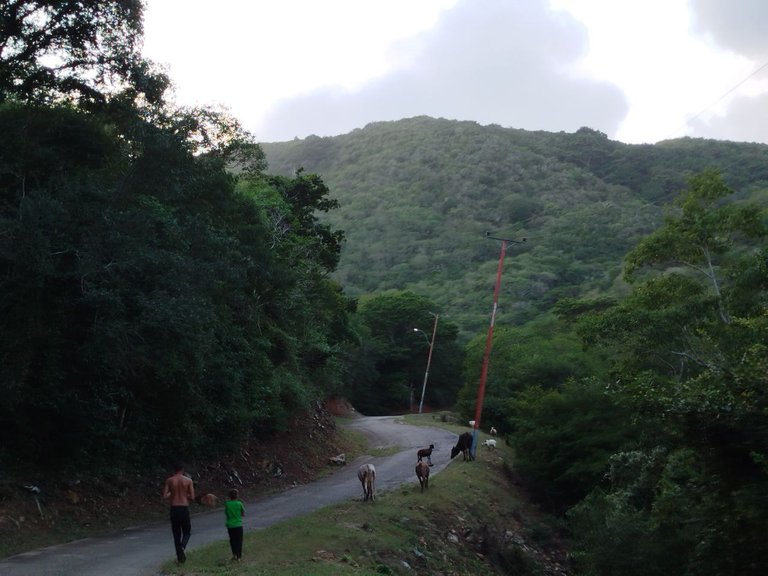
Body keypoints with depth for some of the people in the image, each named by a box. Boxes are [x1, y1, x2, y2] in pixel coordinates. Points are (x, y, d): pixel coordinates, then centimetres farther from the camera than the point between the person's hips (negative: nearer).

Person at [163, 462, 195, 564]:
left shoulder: (169, 481, 0)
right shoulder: (188, 480, -2)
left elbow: (165, 497, -4)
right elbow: (192, 497, -3)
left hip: (174, 509, 1)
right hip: (184, 508, -1)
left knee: (176, 533, 11)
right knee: (187, 532, 14)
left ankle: (180, 557, 12)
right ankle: (182, 547, -15)